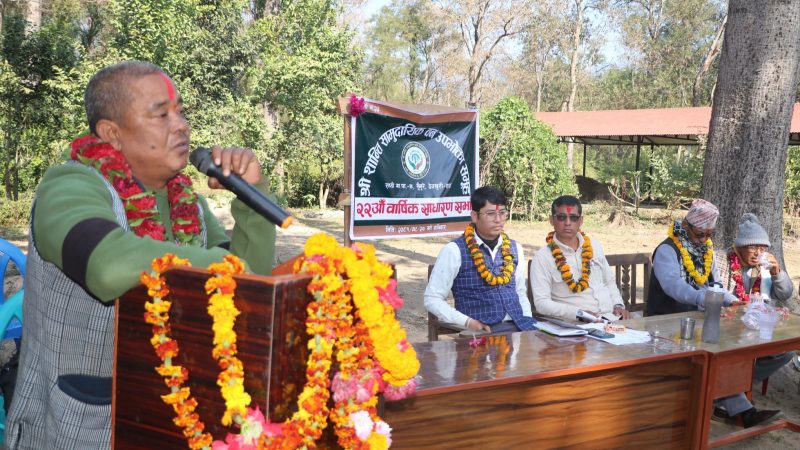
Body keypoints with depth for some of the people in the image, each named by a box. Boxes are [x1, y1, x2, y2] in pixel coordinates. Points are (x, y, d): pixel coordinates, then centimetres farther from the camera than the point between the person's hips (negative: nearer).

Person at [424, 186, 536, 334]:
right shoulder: (454, 251, -4)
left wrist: (528, 320, 5)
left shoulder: (515, 249, 13)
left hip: (519, 325, 5)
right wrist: (468, 322, -13)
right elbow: (432, 299, -4)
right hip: (482, 330, -4)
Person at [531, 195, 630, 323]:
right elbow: (541, 303, -10)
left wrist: (618, 305, 7)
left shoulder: (594, 246, 15)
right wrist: (579, 314, -19)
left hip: (612, 317, 5)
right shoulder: (542, 258, -4)